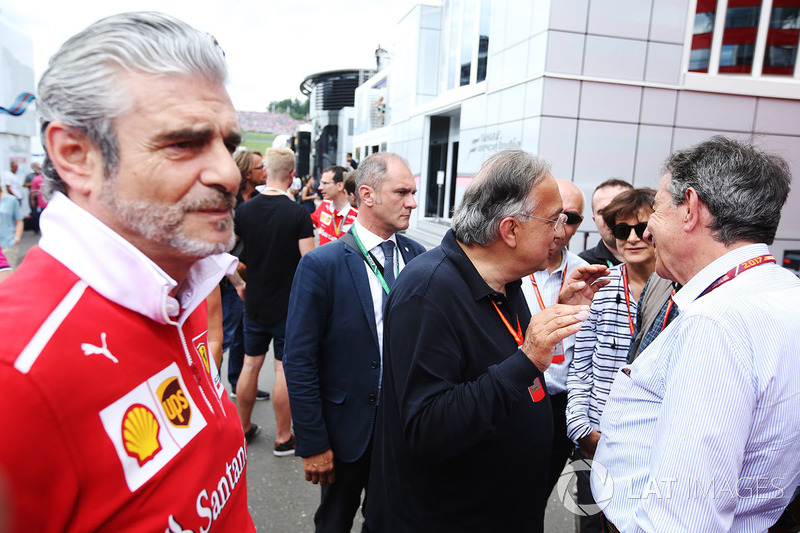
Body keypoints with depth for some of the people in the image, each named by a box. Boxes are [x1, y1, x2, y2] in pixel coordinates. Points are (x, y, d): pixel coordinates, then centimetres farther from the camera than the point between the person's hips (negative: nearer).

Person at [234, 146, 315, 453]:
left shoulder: (245, 210, -2)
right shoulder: (299, 214, -15)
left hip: (254, 302, 4)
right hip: (289, 305, -4)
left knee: (250, 364, 16)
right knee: (284, 369, 5)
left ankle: (243, 428, 33)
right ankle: (283, 438, 18)